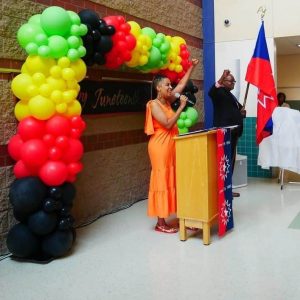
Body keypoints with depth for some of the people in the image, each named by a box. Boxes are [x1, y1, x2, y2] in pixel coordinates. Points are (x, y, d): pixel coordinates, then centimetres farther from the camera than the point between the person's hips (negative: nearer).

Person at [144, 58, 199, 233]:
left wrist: (192, 67, 16)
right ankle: (161, 223, 2)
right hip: (161, 145, -8)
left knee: (174, 180, 10)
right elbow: (168, 124, -20)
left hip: (172, 144, 8)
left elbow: (182, 84, 19)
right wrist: (182, 107, -16)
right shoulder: (154, 104, -12)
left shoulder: (168, 101, 11)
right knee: (162, 180, -5)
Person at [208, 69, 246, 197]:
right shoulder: (219, 92, -6)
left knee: (231, 160, 13)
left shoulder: (230, 95, 23)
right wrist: (221, 78, -42)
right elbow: (211, 92, -29)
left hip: (233, 132, 10)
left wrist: (241, 112, 7)